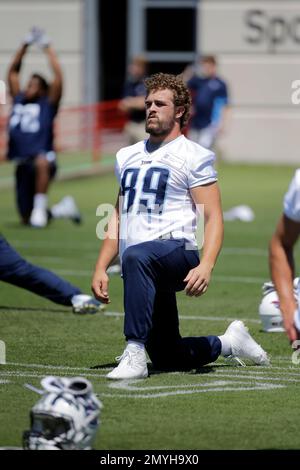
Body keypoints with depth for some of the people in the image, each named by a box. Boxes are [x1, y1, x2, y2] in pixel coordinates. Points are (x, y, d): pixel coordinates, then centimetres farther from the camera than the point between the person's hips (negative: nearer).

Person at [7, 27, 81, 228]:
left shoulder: (47, 105, 1)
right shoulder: (19, 101, 13)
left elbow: (58, 77, -8)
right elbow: (13, 71, 17)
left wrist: (47, 47, -3)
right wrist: (26, 44, 14)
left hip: (43, 160, -6)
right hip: (22, 164, 6)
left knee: (41, 162, -44)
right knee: (26, 218, 6)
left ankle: (40, 207, -30)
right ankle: (62, 209, 33)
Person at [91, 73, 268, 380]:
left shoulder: (192, 156, -2)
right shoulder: (128, 157, 20)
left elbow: (213, 218, -9)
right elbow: (119, 217, 24)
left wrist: (205, 267, -23)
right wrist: (100, 268, 14)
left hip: (175, 251, -7)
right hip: (143, 271, 7)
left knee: (135, 256, -41)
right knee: (167, 359, 8)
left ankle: (134, 353, -41)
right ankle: (228, 343, 35)